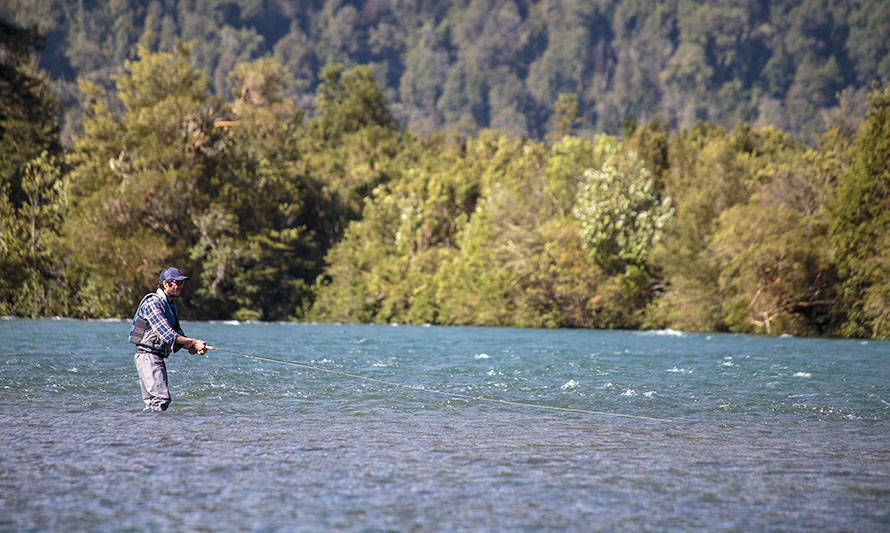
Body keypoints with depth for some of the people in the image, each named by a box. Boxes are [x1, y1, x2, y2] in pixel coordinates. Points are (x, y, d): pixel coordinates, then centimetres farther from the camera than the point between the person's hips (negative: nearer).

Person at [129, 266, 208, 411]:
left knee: (153, 402, 8)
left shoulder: (171, 306, 17)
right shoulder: (152, 303, -14)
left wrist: (194, 348, -3)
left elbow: (178, 335, 17)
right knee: (161, 399, -18)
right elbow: (166, 334, -22)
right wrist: (193, 342, -22)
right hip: (147, 355, -10)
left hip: (159, 358, 10)